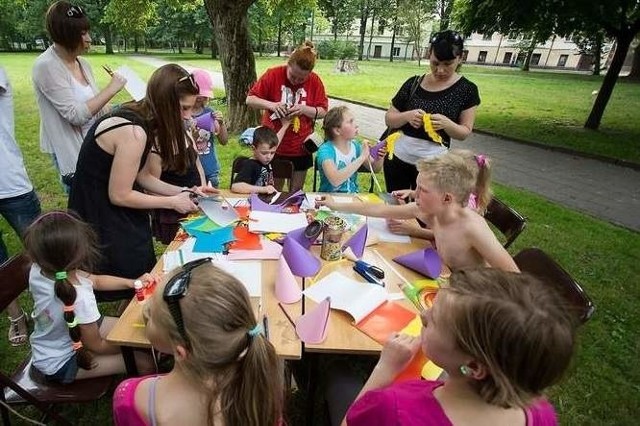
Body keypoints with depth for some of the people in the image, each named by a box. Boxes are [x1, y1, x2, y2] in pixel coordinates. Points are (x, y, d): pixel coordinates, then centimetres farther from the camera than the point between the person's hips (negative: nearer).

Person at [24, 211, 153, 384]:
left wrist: (131, 283, -11)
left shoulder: (37, 271, -20)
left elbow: (95, 280, -3)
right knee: (144, 362, -6)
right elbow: (96, 346, -22)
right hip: (61, 365, -7)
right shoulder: (80, 299, -42)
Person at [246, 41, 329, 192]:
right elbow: (250, 99, -5)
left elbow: (323, 112, -1)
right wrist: (271, 104, -23)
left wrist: (304, 109, -20)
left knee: (296, 193, 13)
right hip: (273, 147, -1)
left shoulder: (315, 81, -5)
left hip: (300, 149, 1)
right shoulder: (273, 74, -9)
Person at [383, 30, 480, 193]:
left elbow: (465, 132, -2)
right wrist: (407, 116, -20)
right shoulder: (413, 83, 0)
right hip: (397, 158, 2)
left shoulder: (466, 89, -3)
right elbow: (389, 119, 2)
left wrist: (446, 123, -23)